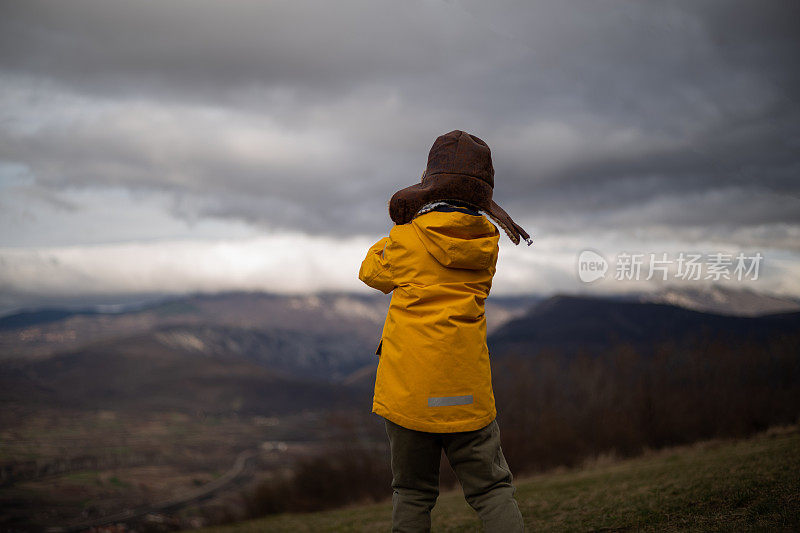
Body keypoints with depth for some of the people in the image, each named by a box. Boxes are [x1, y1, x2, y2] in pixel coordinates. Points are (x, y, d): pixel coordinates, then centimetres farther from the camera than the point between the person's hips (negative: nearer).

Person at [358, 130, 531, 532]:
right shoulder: (487, 240, 3)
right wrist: (417, 223, 18)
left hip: (409, 390, -2)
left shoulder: (408, 240, -7)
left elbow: (372, 271, 13)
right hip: (468, 393, 2)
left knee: (413, 494, 11)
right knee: (492, 491, 9)